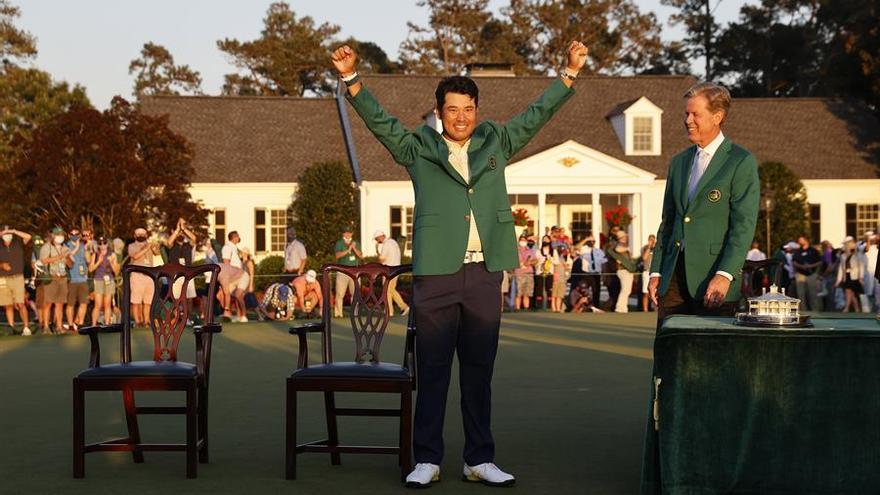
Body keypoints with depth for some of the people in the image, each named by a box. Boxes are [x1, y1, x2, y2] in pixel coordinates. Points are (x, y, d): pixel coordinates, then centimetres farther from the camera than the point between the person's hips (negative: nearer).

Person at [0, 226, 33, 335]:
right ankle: (12, 328, 7)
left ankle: (26, 327, -7)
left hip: (18, 278, -2)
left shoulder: (18, 243, 5)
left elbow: (28, 236, -13)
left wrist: (13, 231, -12)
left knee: (20, 304, -11)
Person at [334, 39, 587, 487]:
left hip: (485, 273, 2)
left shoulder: (495, 144, 15)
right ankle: (426, 459, 7)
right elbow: (378, 120, 0)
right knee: (432, 370, 1)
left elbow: (537, 115, 18)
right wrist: (352, 79, -12)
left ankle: (480, 459, 14)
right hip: (435, 272, -2)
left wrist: (569, 72, 14)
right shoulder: (419, 149, 8)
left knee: (479, 370, 7)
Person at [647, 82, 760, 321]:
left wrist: (725, 275, -19)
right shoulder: (679, 162, 18)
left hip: (712, 275, -6)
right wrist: (656, 272, 12)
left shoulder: (741, 162, -3)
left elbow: (744, 225, -10)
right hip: (674, 277, 6)